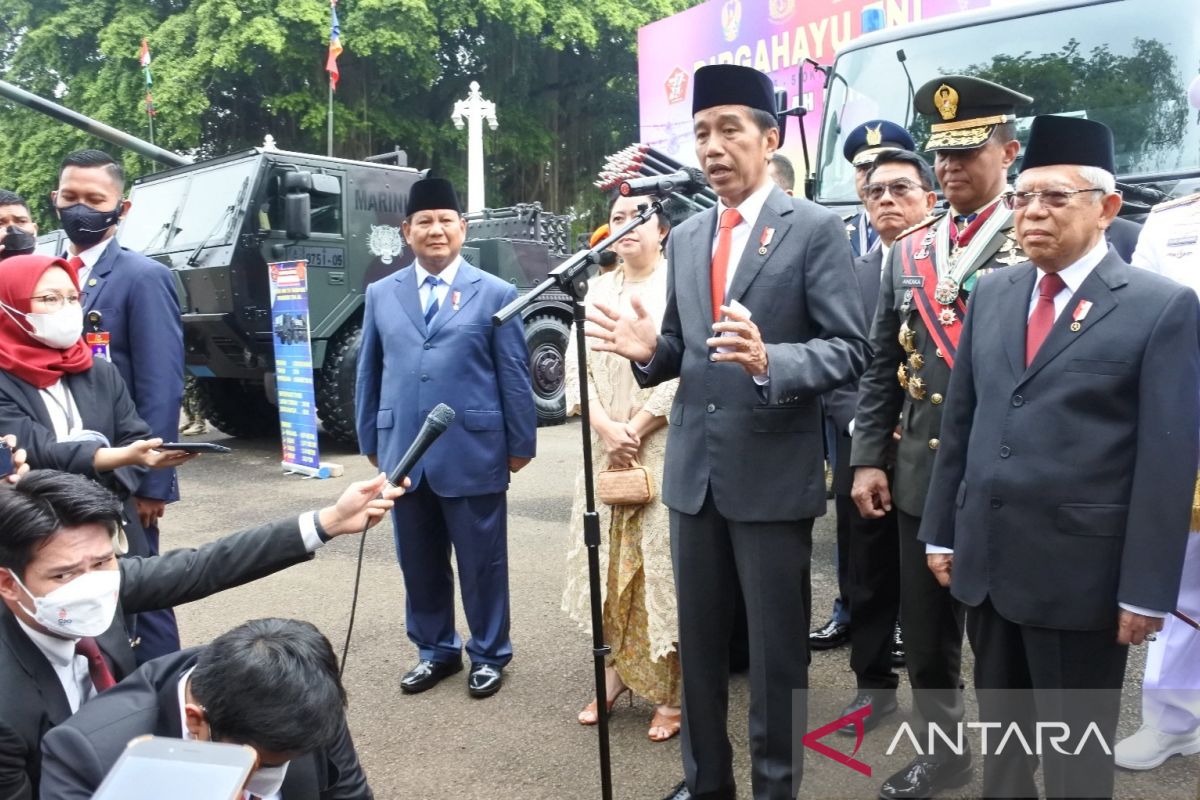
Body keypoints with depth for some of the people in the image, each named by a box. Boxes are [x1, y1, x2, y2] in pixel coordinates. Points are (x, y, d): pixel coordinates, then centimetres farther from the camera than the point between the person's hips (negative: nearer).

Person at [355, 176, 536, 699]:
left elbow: (515, 375, 0)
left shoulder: (495, 293, 1)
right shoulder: (381, 295, 10)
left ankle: (488, 655, 26)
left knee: (482, 562, 8)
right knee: (418, 562, 14)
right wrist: (371, 440, 11)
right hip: (404, 454, 3)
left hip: (473, 452, -3)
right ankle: (435, 650, 33)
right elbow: (369, 373, 13)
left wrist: (521, 443, -1)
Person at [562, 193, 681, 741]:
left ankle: (670, 692, 7)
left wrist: (635, 429, -12)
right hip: (604, 448, 5)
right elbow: (577, 367, 6)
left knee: (660, 563, -3)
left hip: (664, 447, -5)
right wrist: (608, 428, -8)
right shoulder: (596, 290, 13)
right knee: (608, 560, 9)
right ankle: (615, 674, 21)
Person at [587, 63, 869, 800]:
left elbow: (850, 348, -11)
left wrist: (769, 361, -28)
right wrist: (650, 348, -8)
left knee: (778, 648, 10)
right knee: (699, 640, 17)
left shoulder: (816, 228, -6)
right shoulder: (686, 238, 11)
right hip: (694, 469, 6)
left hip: (773, 472, -5)